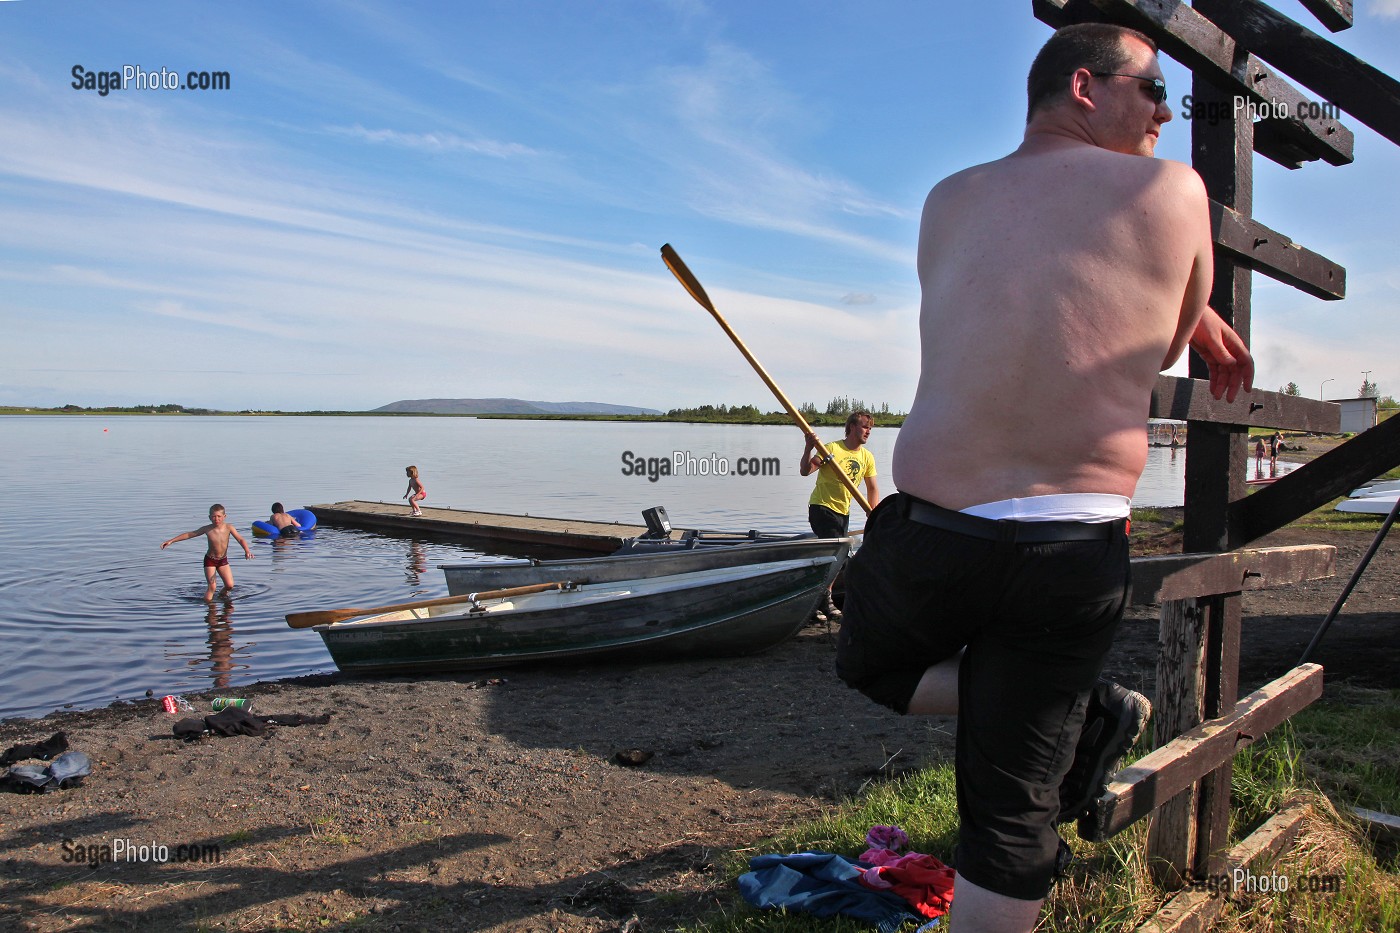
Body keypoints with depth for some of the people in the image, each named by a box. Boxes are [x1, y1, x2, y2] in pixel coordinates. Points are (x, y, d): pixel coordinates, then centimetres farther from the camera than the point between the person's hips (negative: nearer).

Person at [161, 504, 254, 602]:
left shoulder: (228, 528, -14)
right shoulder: (207, 529, -13)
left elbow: (240, 539, -20)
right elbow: (188, 535, -4)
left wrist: (247, 551, -38)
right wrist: (171, 541, -3)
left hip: (223, 560, 1)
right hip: (210, 560, -1)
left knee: (230, 585, -8)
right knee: (211, 587, -9)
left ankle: (223, 593, 24)